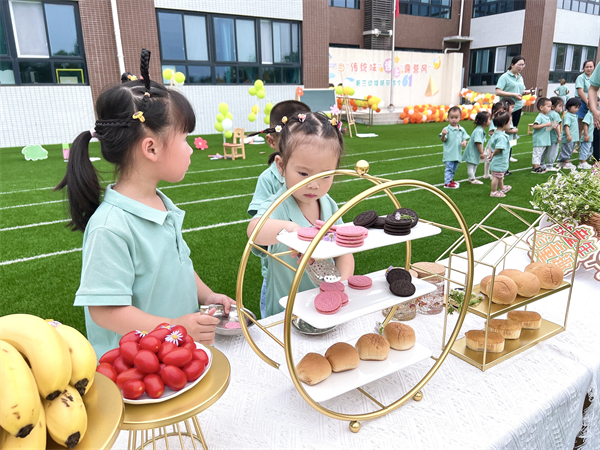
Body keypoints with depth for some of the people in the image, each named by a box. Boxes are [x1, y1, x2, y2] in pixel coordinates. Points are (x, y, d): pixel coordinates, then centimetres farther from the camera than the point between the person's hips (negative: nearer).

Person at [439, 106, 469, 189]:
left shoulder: (461, 129, 6)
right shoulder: (447, 129, -10)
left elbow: (464, 138, 11)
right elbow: (443, 140, -16)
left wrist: (464, 142, -12)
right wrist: (443, 134, -36)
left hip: (457, 154, 6)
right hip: (449, 154, -6)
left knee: (454, 169, 18)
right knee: (449, 168, -3)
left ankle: (450, 179, 34)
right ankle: (447, 183, 5)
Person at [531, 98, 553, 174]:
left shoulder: (548, 117, 15)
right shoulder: (539, 117, -13)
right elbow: (535, 126, -24)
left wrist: (552, 127, 6)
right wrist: (545, 125, -25)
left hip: (545, 140, 10)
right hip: (539, 140, -9)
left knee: (542, 153, 14)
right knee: (537, 153, -6)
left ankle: (539, 166, 22)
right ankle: (536, 168, -4)